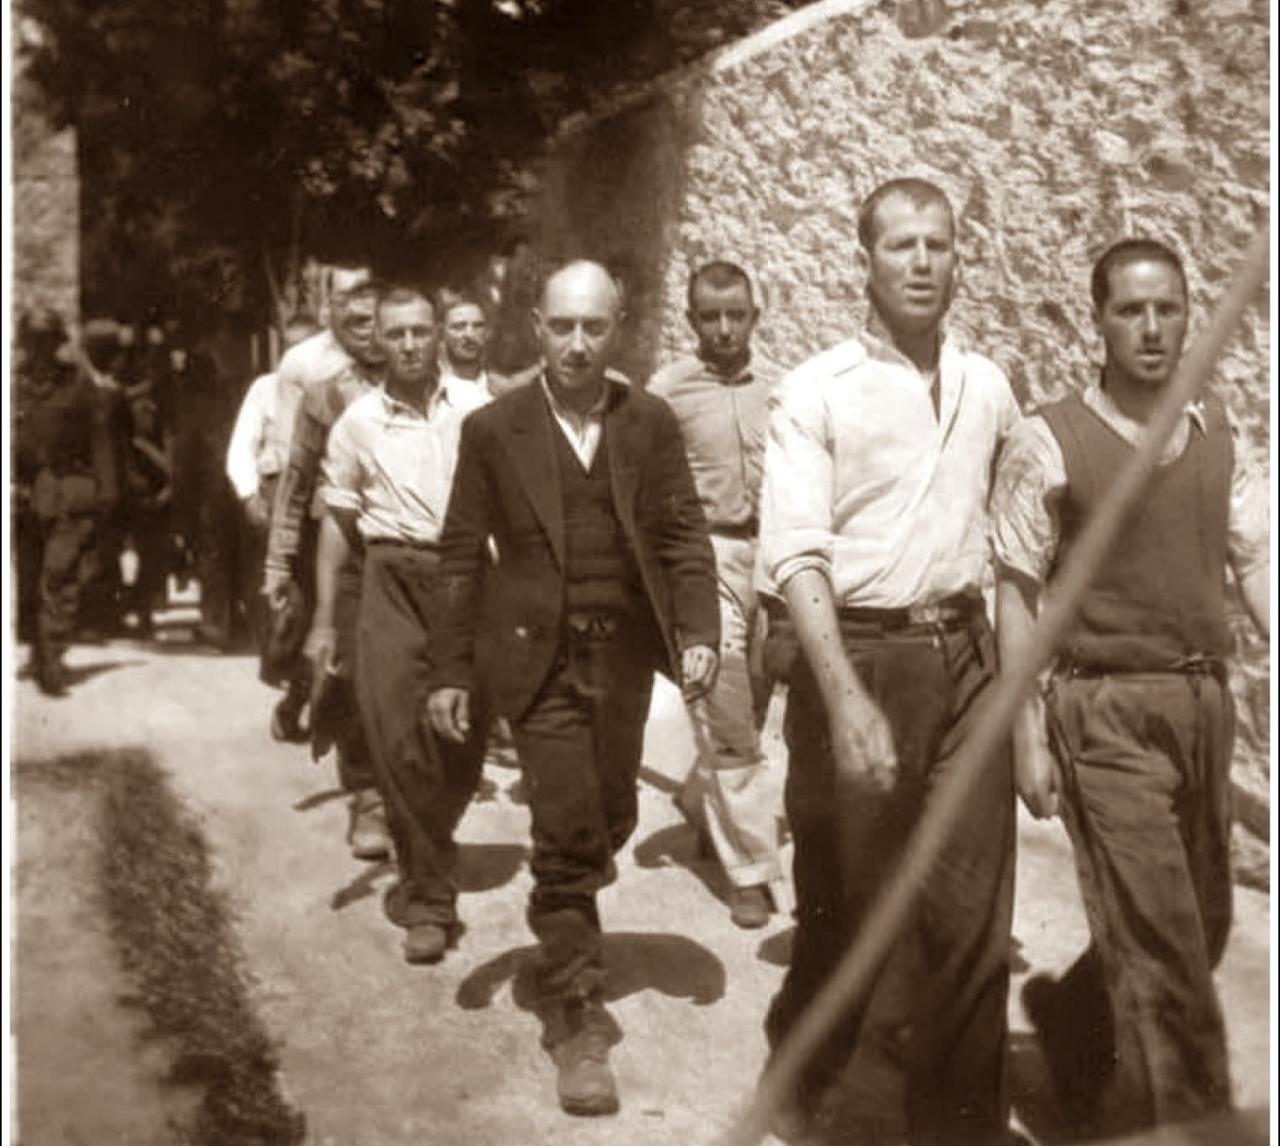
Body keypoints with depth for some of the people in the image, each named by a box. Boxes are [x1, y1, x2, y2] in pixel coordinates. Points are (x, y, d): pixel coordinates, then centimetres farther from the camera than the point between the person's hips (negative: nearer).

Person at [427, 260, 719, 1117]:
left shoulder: (650, 421, 3)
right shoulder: (494, 428, -2)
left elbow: (683, 534, 3)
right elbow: (463, 555, 0)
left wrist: (699, 631, -10)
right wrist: (451, 669, -2)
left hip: (624, 653, 3)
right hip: (539, 657, -3)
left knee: (609, 823, 15)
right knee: (567, 834, -6)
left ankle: (562, 937, 44)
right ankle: (578, 1017, 8)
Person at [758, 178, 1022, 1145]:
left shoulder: (989, 388, 8)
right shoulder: (816, 392, -6)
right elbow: (797, 555, -14)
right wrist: (846, 699, -24)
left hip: (966, 658, 4)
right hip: (858, 656, -3)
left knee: (972, 913, 5)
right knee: (850, 904, 10)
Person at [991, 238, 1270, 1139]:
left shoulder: (1215, 433, 9)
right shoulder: (1050, 442, -6)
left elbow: (1256, 557, 8)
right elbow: (1017, 591, -6)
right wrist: (1027, 736, -9)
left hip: (1204, 700, 6)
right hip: (1107, 708, -6)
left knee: (1203, 928, 17)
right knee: (1160, 941, -5)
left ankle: (1070, 1018, 43)